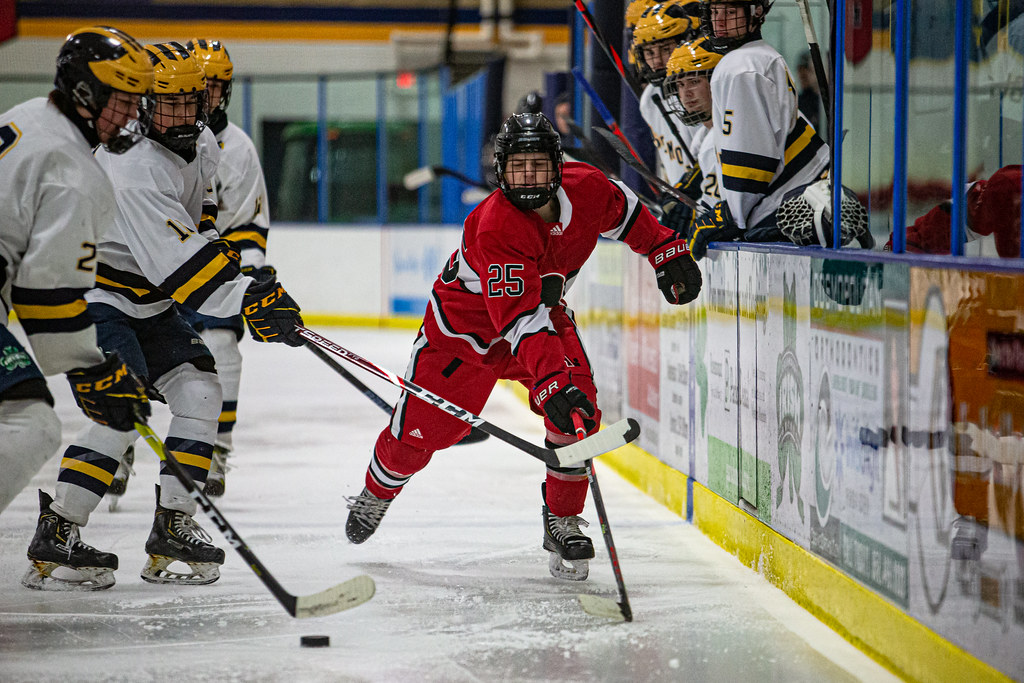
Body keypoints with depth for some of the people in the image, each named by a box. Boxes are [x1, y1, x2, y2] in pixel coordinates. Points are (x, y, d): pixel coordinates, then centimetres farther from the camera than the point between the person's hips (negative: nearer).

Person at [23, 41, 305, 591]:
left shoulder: (202, 146, 1)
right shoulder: (136, 168, -28)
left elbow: (204, 220, 23)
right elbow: (179, 262, -35)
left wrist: (249, 273, 14)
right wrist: (247, 300, -38)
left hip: (148, 302, 9)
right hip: (94, 296, -9)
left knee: (201, 393, 2)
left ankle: (173, 527, 6)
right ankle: (54, 538, -20)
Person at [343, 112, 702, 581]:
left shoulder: (586, 187, -20)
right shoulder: (495, 227, -37)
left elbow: (624, 212, 7)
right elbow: (521, 320, -43)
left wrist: (668, 253, 7)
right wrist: (550, 382, -53)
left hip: (545, 313, 5)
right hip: (465, 322, -4)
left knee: (580, 407, -18)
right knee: (423, 429, 0)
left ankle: (562, 521, -2)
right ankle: (378, 491, 33)